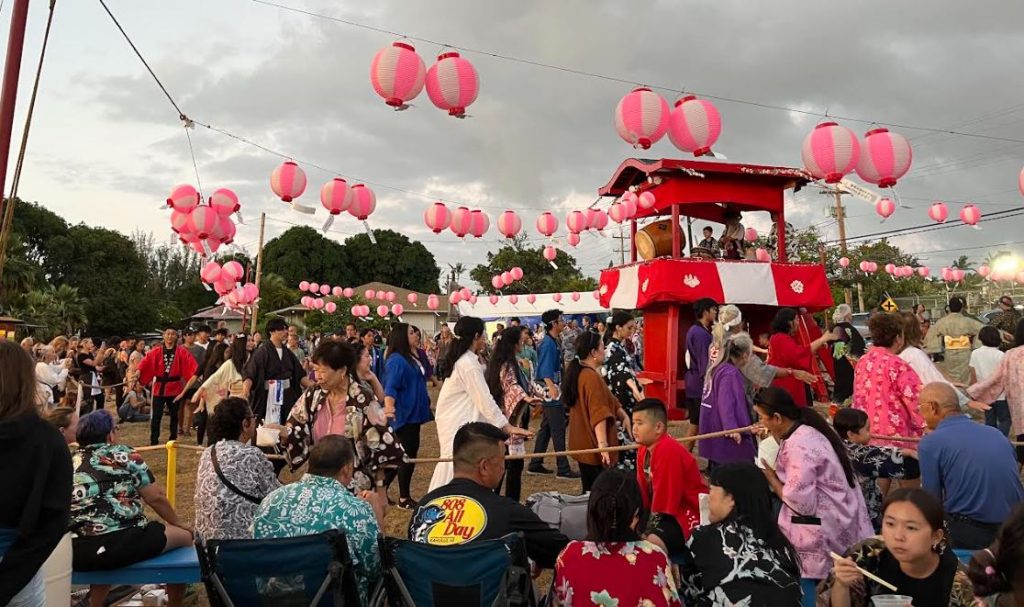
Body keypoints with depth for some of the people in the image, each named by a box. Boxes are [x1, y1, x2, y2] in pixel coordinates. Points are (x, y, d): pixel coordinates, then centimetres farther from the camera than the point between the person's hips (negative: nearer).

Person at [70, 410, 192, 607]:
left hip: (75, 553, 6)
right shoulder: (124, 455, 2)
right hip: (124, 544, -5)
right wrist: (178, 523, 18)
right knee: (184, 535, 16)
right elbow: (155, 498, 2)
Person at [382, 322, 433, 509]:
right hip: (404, 414, -10)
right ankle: (404, 499, 10)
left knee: (410, 453, 15)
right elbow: (390, 387, -26)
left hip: (413, 413, 10)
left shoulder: (414, 357, 10)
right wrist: (388, 406, -42)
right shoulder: (396, 360, -18)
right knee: (407, 454, -3)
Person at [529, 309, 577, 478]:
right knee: (558, 430, -4)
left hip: (555, 389, 10)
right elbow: (545, 371, -22)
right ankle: (563, 469, 2)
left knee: (546, 428, 14)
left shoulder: (554, 341, 13)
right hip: (551, 391, -10)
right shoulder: (548, 343, -16)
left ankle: (535, 464, 22)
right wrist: (552, 388, -30)